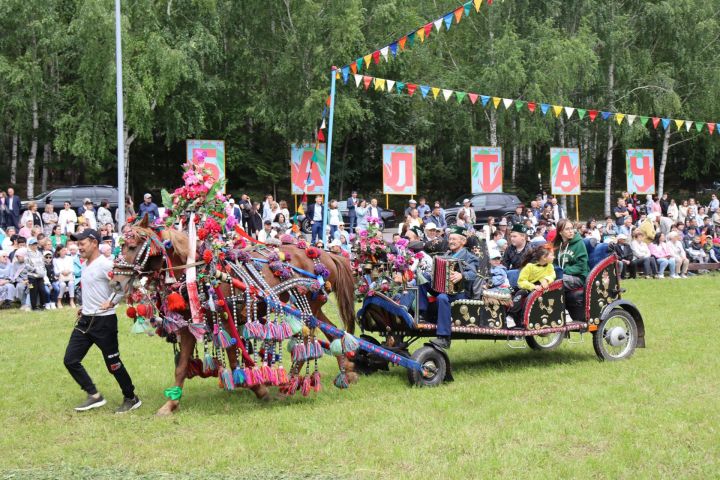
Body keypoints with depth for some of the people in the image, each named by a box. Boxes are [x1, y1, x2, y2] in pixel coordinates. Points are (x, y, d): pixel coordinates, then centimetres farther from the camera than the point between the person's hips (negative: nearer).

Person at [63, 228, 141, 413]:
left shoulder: (105, 265, -17)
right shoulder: (84, 265, 11)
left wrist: (111, 302, -22)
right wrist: (85, 308, 17)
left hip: (104, 321, -9)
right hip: (85, 320, 9)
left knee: (113, 364, 0)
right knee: (70, 360, 5)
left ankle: (131, 398, 17)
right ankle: (94, 396, 13)